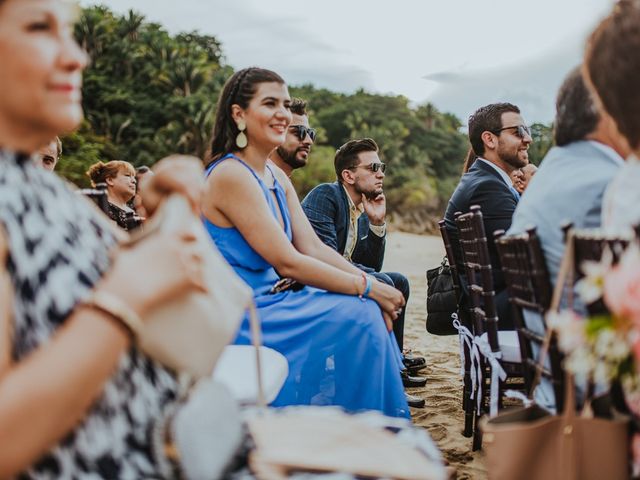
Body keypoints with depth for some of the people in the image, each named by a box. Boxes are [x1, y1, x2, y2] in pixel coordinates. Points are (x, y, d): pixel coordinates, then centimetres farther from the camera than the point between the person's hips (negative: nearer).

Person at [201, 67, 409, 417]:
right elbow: (287, 261, -21)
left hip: (268, 302, 9)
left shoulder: (277, 178, 11)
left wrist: (374, 287, -8)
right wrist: (367, 288, -17)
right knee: (357, 317, -16)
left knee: (368, 310, -3)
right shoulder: (231, 175, -17)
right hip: (238, 316, -8)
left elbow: (314, 248, 6)